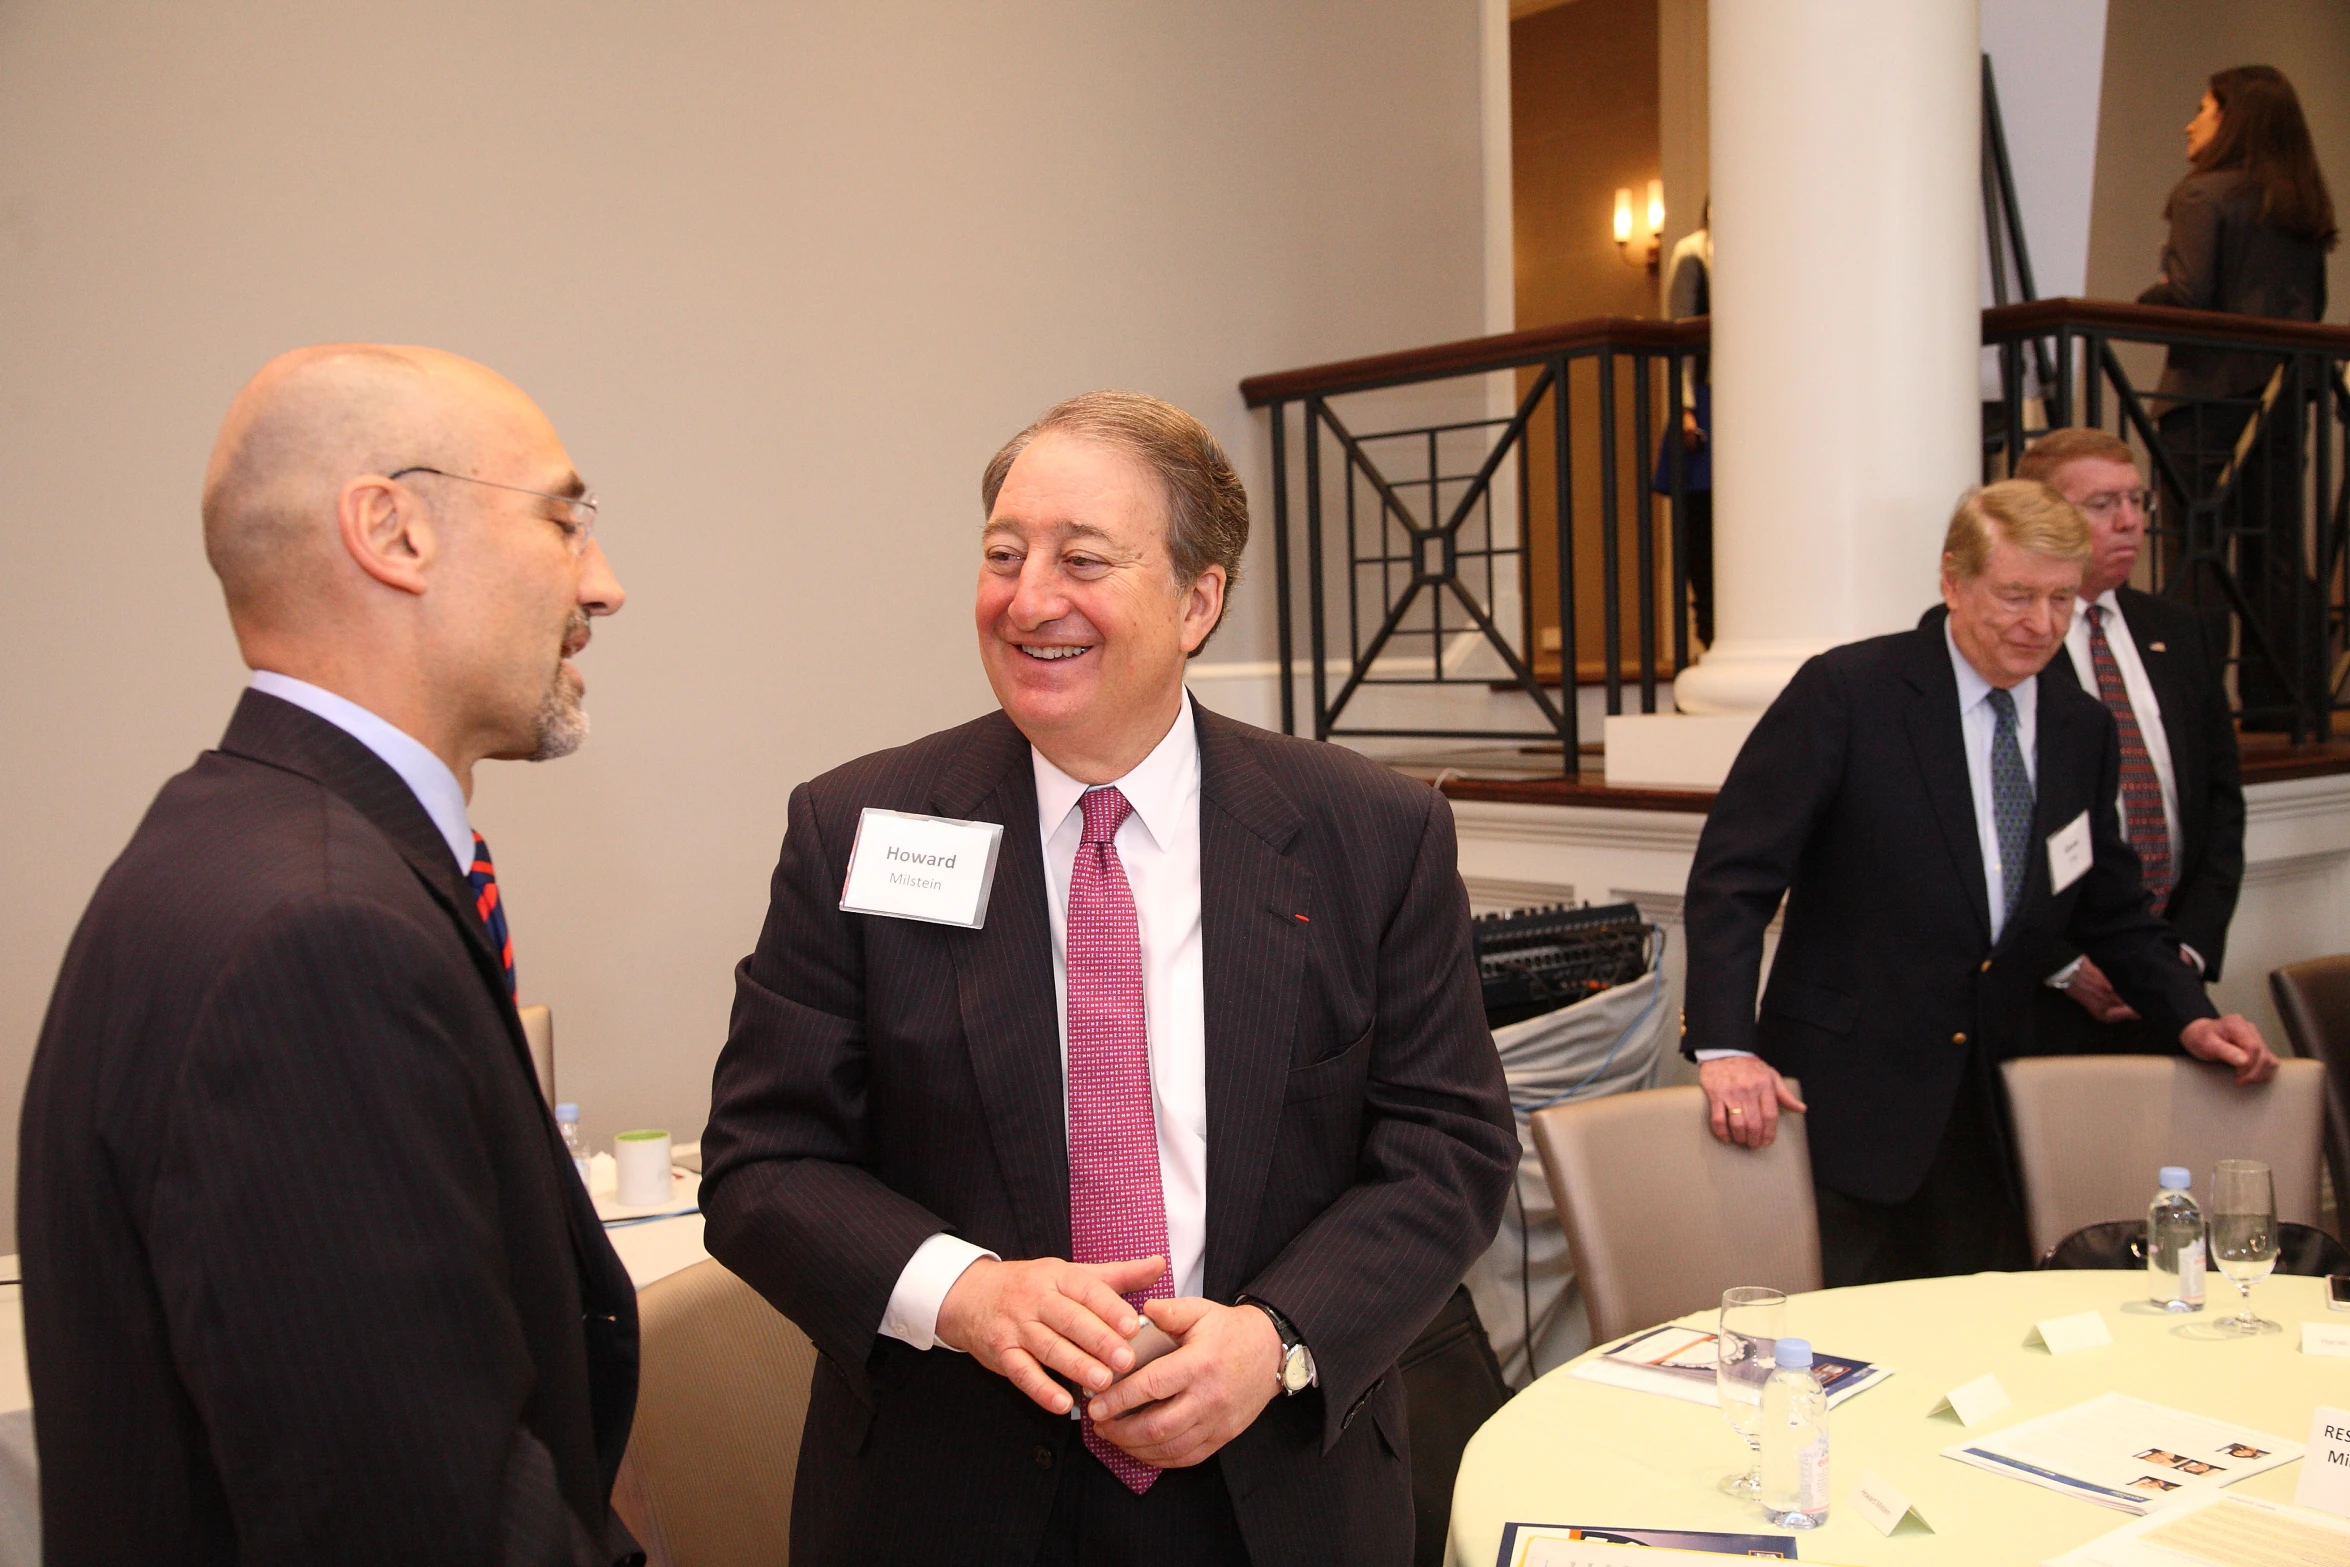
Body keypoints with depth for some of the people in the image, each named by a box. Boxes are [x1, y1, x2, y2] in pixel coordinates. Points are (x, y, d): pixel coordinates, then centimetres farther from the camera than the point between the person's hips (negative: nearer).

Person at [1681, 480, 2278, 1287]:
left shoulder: (2083, 728, 10)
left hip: (1993, 1098, 6)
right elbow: (1734, 875, -13)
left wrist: (2189, 1017, 5)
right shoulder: (1846, 692, -9)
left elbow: (2112, 909, 20)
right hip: (1850, 1095, -5)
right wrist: (1725, 1046, -23)